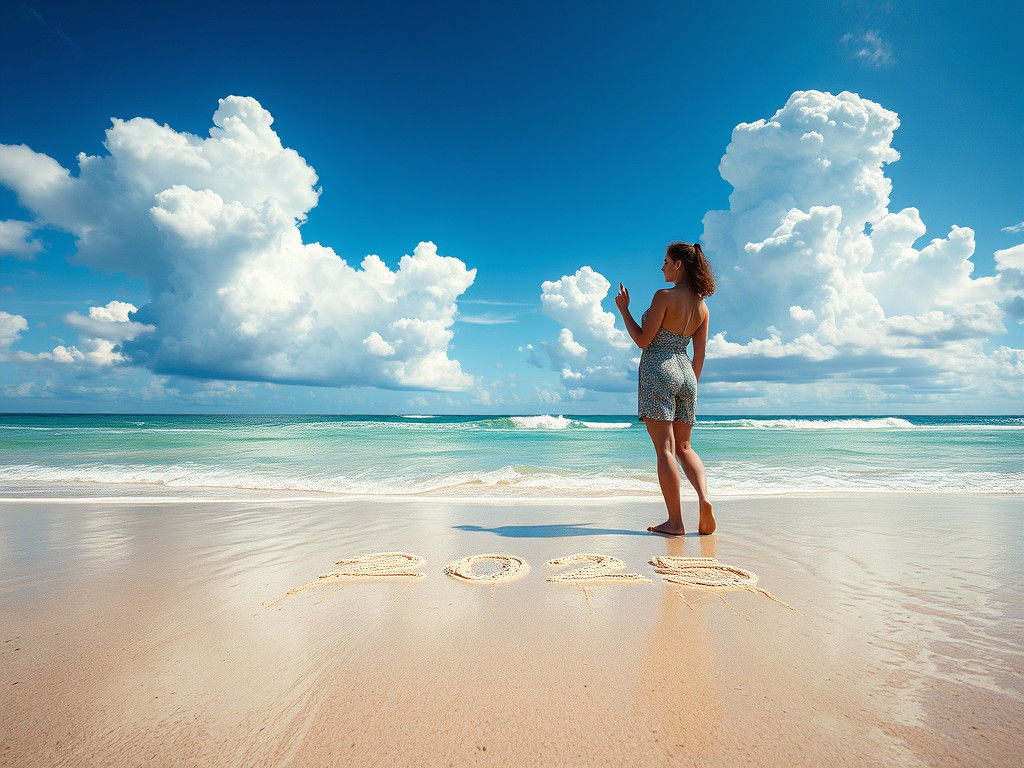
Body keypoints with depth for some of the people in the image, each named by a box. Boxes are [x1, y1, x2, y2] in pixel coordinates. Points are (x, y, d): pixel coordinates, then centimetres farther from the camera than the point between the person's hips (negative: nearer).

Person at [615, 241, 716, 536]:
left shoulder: (664, 296, -10)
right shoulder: (702, 306, 10)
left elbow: (643, 340, -10)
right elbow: (699, 355, 12)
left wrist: (624, 309, 1)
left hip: (658, 370, -7)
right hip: (685, 374, 7)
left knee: (665, 448, -4)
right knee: (684, 447, 17)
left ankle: (675, 522, -2)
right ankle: (704, 499, -4)